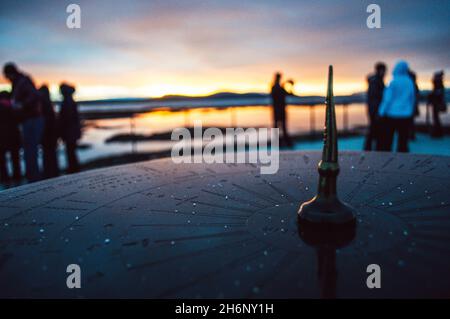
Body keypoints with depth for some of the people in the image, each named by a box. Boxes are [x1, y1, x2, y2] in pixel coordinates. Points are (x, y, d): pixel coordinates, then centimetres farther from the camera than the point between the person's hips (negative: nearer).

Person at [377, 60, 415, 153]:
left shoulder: (393, 82, -11)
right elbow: (412, 99, 10)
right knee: (403, 141, 9)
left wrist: (381, 112, -4)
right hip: (405, 116, 4)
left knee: (386, 140, 4)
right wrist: (410, 111, 21)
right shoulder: (410, 82, 3)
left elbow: (388, 99, -12)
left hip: (392, 115, -4)